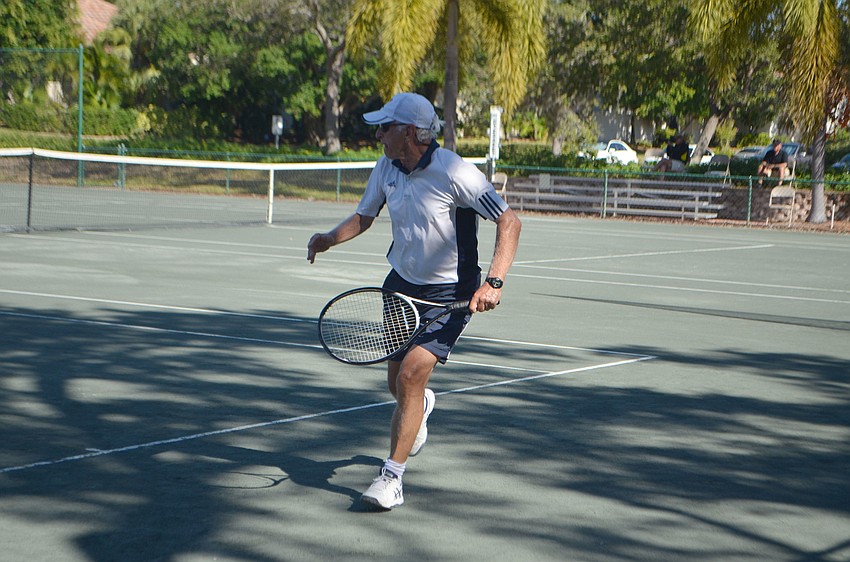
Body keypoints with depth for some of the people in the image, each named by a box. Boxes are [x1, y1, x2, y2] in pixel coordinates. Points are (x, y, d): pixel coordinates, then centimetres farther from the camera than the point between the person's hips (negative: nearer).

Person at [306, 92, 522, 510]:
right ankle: (422, 405, 52)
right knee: (399, 383, 13)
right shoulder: (387, 167, -2)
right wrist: (331, 238, -10)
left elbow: (509, 222, -21)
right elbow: (364, 216, 11)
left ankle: (392, 478, -8)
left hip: (449, 294, -6)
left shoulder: (454, 173, -22)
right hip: (401, 284, 6)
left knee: (411, 375, -19)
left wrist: (494, 281, -32)